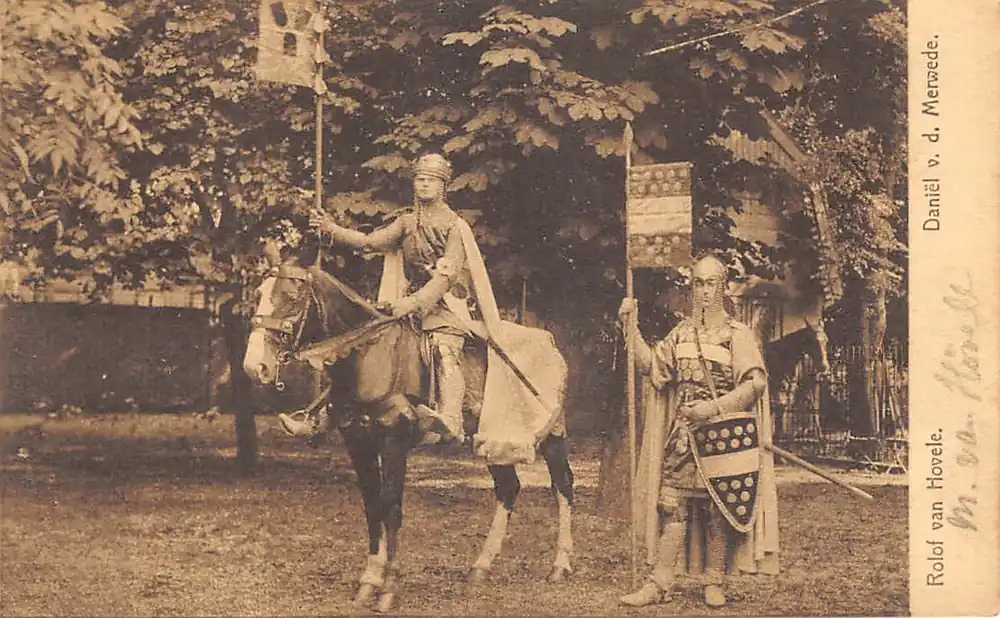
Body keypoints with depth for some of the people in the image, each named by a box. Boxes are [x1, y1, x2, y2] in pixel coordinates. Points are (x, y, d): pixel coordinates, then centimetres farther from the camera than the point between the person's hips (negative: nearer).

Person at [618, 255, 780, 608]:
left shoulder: (738, 334, -1)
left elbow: (756, 383, -10)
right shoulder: (680, 334, 14)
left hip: (723, 434, -4)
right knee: (672, 505, 0)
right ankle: (661, 582, 2)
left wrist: (715, 407, -18)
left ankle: (714, 582, 12)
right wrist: (632, 328, 0)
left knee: (718, 510, 2)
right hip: (684, 433, 4)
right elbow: (650, 366, 10)